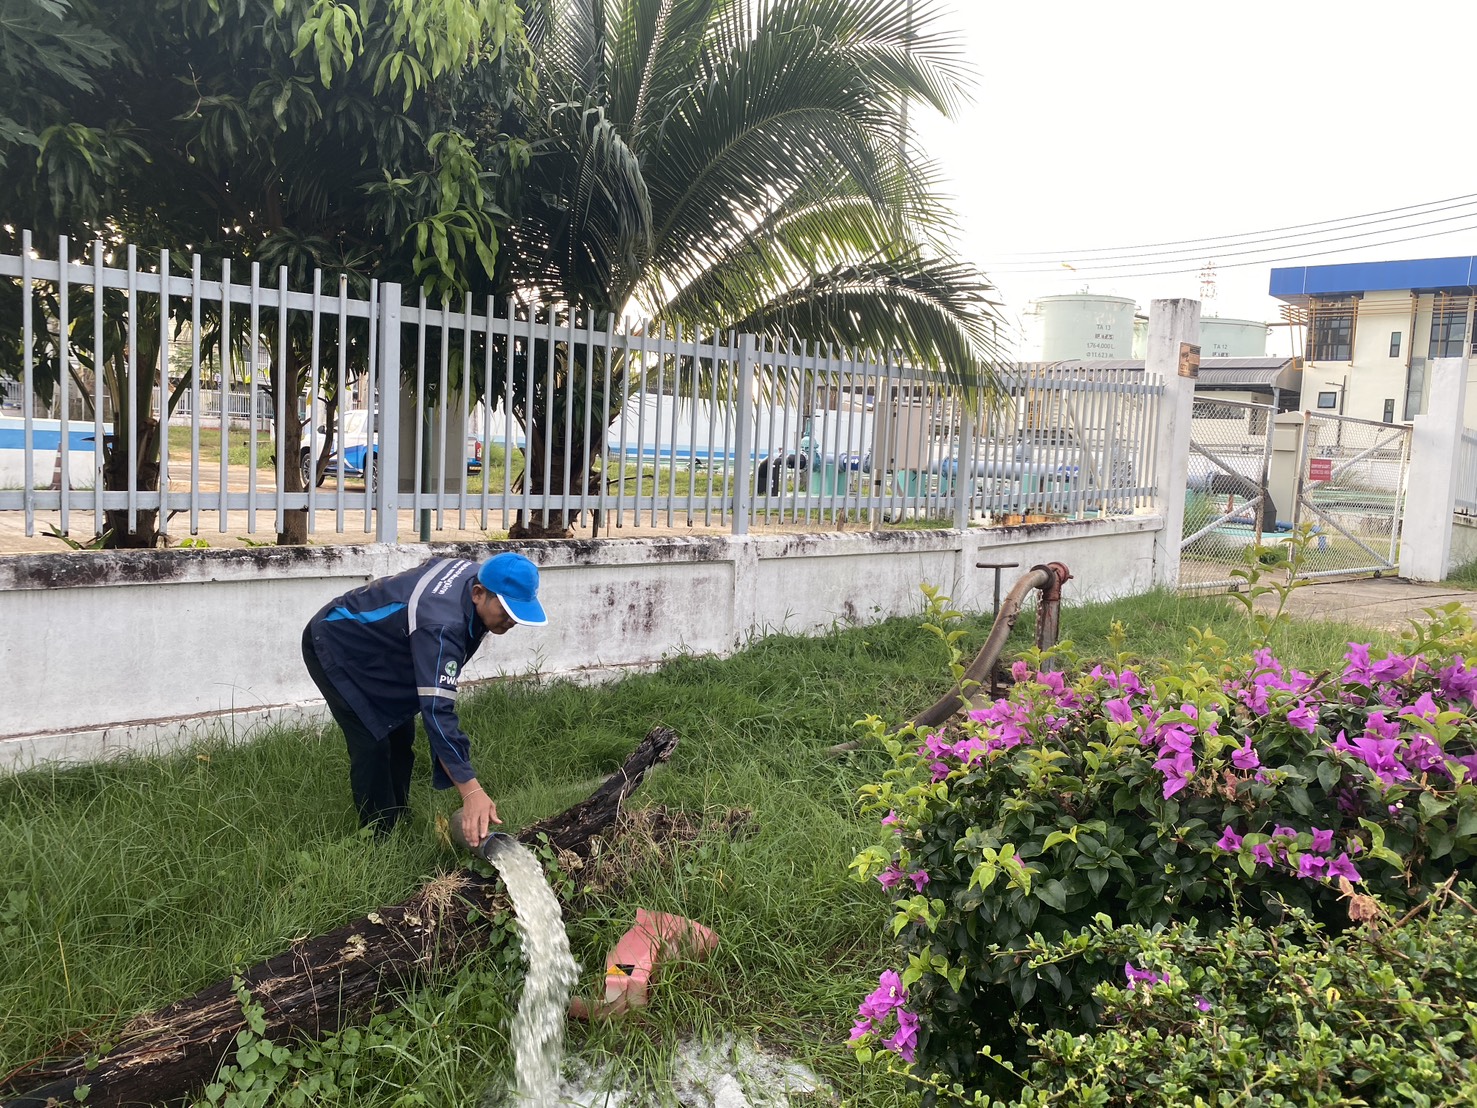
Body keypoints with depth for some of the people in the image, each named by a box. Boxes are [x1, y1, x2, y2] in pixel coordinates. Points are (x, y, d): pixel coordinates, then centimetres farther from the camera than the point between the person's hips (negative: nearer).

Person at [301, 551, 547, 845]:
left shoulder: (475, 574, -16)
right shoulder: (441, 626, -43)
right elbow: (438, 711, -48)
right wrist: (471, 791, -52)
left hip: (374, 649, 9)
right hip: (335, 647, -9)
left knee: (401, 735, 9)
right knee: (372, 745, -14)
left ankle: (398, 824, 21)